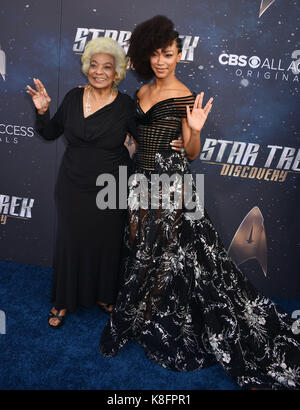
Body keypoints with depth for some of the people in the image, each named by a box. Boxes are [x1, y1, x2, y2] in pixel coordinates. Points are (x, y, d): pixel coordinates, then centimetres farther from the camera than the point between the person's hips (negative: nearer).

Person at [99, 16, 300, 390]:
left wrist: (195, 130, -25)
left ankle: (171, 327, 21)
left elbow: (191, 153, -8)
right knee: (143, 251, 15)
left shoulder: (184, 97, -8)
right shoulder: (142, 93, 11)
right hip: (142, 180, 7)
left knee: (172, 253, 1)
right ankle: (144, 319, 36)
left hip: (171, 182, -7)